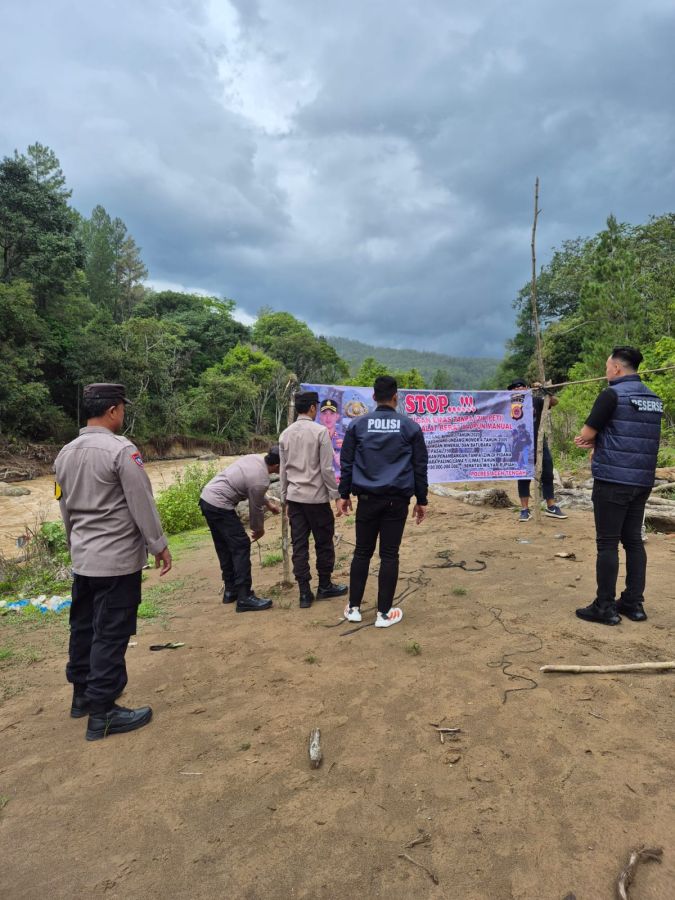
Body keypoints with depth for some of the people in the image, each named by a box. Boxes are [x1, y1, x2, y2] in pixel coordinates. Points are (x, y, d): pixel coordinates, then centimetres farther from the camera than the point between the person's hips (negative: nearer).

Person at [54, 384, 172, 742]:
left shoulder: (65, 453, 7)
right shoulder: (121, 450, -18)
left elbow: (65, 508, 15)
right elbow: (142, 504, -17)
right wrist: (159, 545, -8)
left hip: (83, 559, 8)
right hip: (118, 558, -8)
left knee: (83, 627, 18)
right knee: (111, 634, 0)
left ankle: (82, 695, 34)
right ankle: (102, 713, 9)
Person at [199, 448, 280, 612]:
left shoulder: (255, 458, 6)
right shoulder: (261, 481, -19)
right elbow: (256, 509, -4)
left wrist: (269, 504, 28)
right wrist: (259, 529, 14)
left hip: (206, 497, 10)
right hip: (219, 506, -10)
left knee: (224, 548, 17)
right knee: (241, 546, -7)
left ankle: (230, 590, 26)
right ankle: (244, 597, -7)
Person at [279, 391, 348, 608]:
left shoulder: (285, 434, 5)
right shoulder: (320, 431, -11)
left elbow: (283, 470, 9)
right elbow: (327, 468, -12)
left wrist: (285, 497, 16)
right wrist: (336, 494, -3)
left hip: (294, 497, 5)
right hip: (316, 496, -5)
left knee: (299, 544, 7)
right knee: (324, 543, 11)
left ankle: (304, 593, 10)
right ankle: (325, 586, 23)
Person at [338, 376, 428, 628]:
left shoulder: (357, 424, 4)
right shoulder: (410, 426, 3)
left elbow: (347, 462, 5)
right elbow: (420, 465, 5)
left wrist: (344, 494, 12)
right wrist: (421, 500, 12)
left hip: (367, 498, 1)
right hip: (397, 500, -1)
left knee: (362, 552, 12)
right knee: (389, 554, 5)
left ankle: (354, 608, 18)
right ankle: (384, 613, 11)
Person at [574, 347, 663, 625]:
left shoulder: (612, 394, -11)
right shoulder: (653, 398, 13)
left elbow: (585, 434, -7)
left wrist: (594, 439, 13)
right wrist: (599, 442, 10)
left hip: (612, 480, -7)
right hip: (642, 481, 7)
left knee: (607, 543, -2)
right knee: (633, 540, 13)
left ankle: (605, 607, 4)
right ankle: (634, 603, 18)